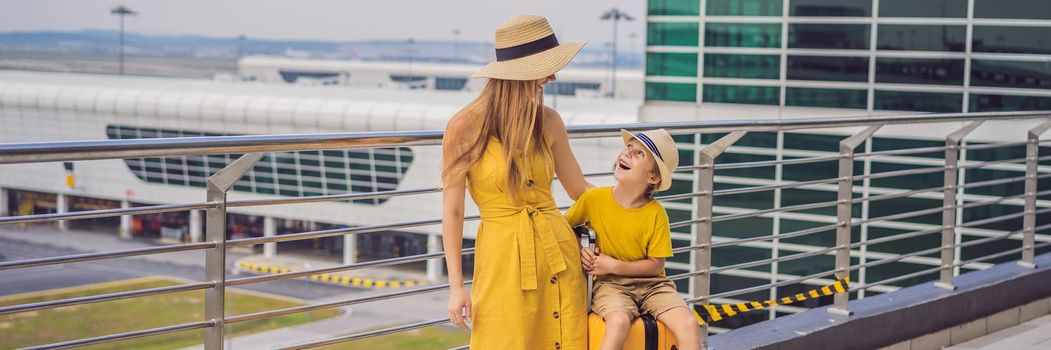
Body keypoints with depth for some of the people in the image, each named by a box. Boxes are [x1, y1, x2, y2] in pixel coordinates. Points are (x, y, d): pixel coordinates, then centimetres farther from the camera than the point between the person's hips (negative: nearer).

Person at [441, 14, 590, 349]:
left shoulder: (548, 122, 2)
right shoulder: (466, 127, -10)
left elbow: (580, 190, 15)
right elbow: (452, 212, -6)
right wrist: (456, 286, -7)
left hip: (558, 250, 4)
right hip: (503, 258, -4)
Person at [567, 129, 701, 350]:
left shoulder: (656, 214, -7)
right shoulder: (594, 199, -5)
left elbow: (656, 265, -4)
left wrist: (614, 266, -15)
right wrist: (579, 251, -9)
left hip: (650, 283, 1)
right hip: (610, 283, -1)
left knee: (689, 325, -23)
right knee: (619, 320, -35)